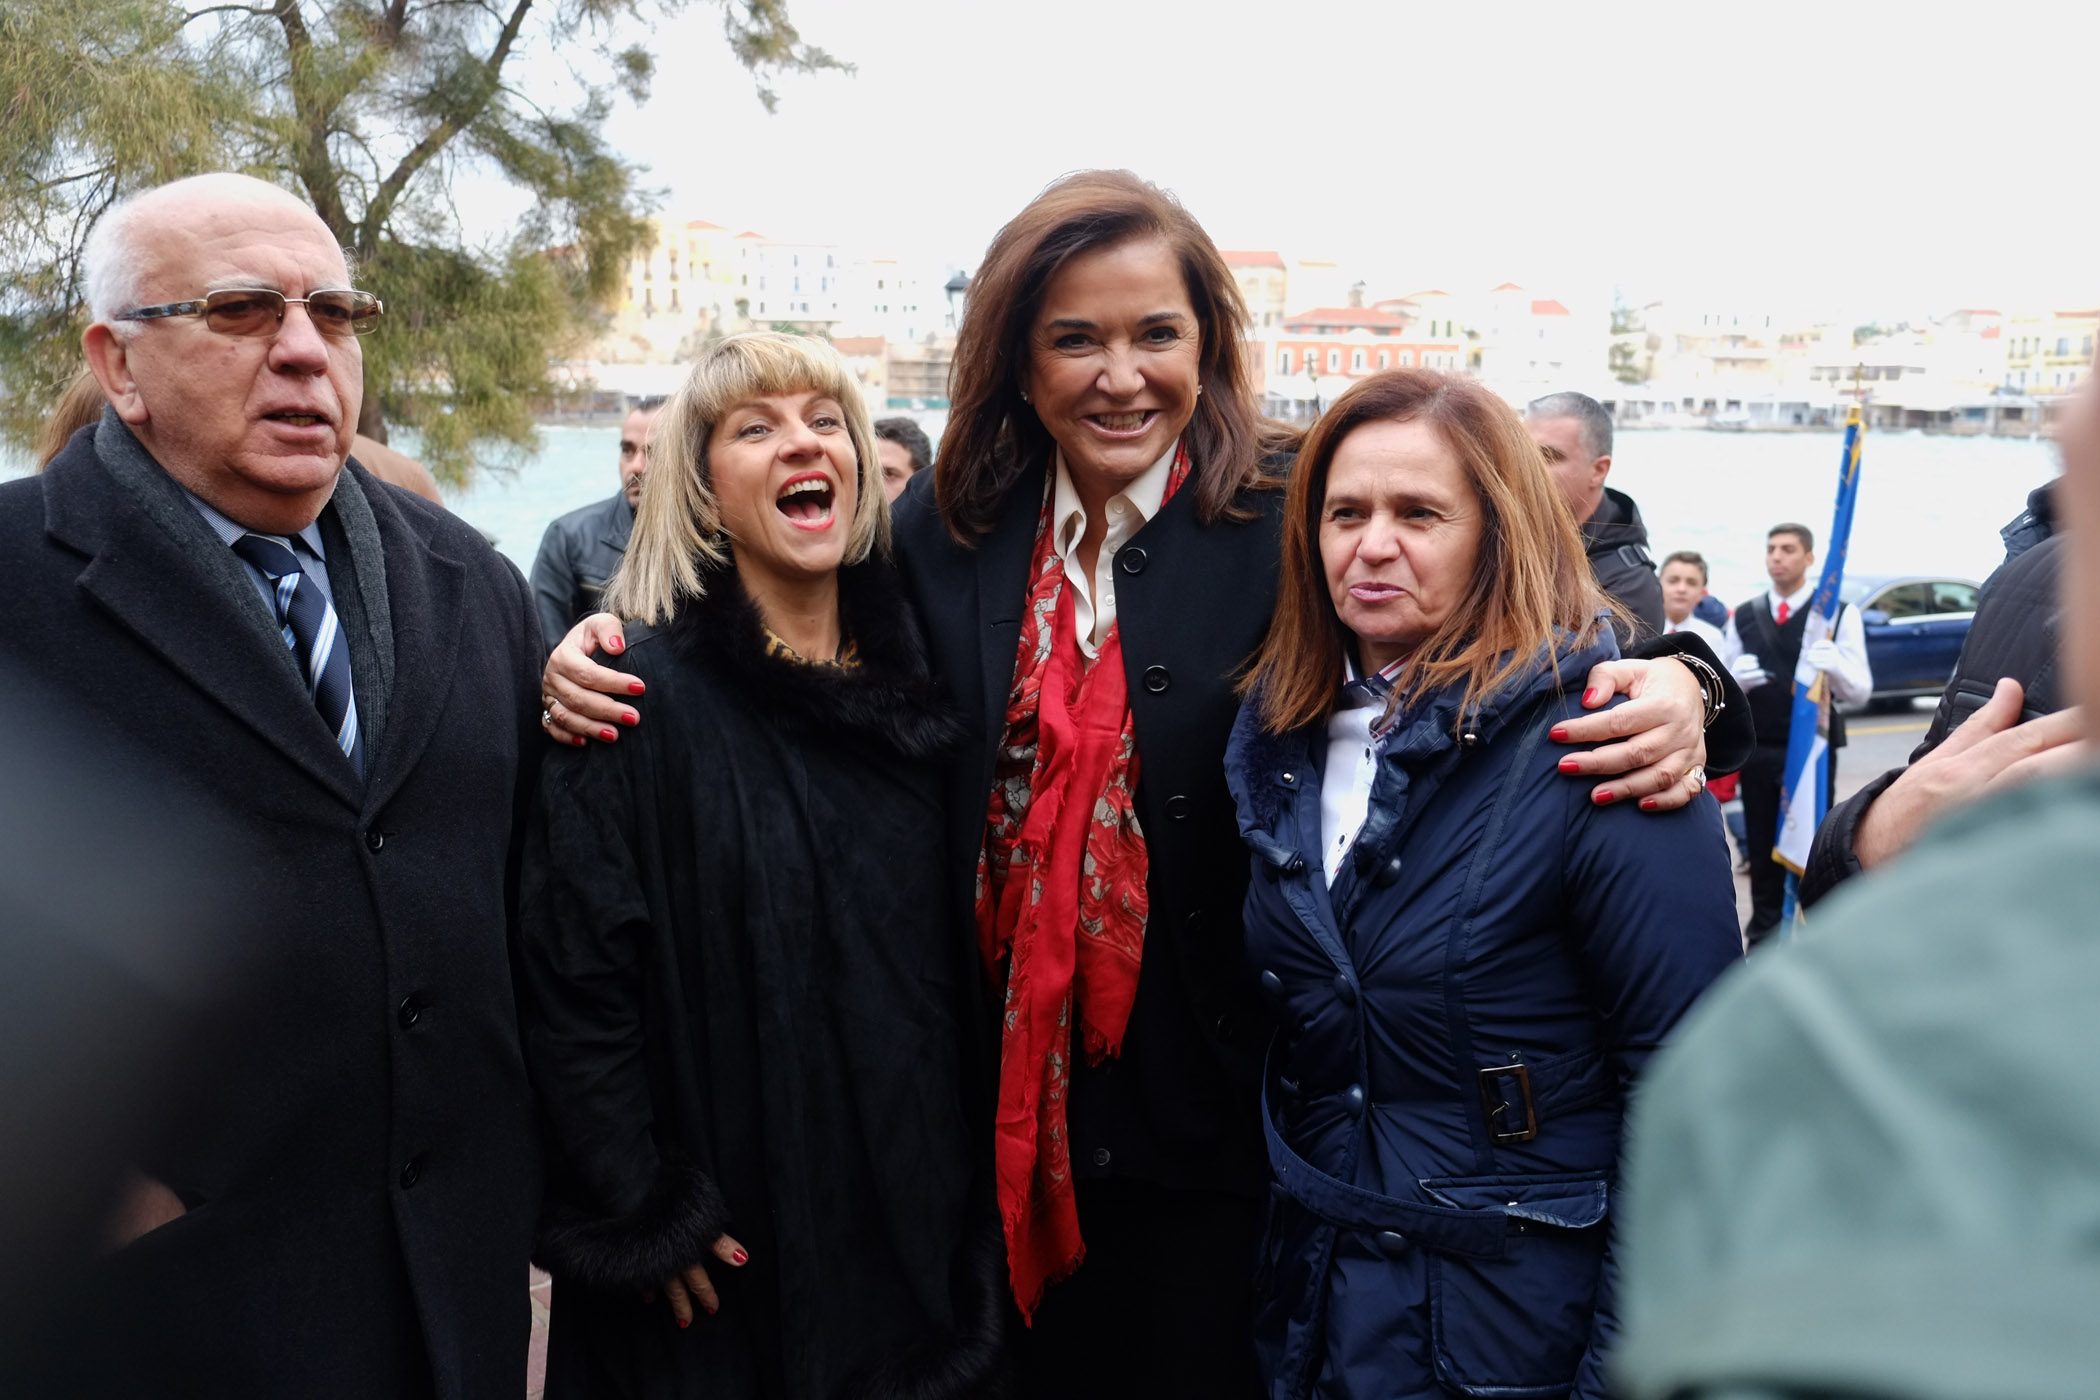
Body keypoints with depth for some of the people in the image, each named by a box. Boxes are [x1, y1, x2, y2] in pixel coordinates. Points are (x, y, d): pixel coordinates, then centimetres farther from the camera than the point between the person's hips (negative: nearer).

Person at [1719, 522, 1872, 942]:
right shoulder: (1742, 617, 9)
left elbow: (1860, 692, -5)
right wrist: (1737, 677, -14)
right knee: (1762, 852, 9)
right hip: (1757, 751, 3)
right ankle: (1763, 938, 18)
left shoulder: (1839, 615, 0)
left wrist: (1832, 663, -26)